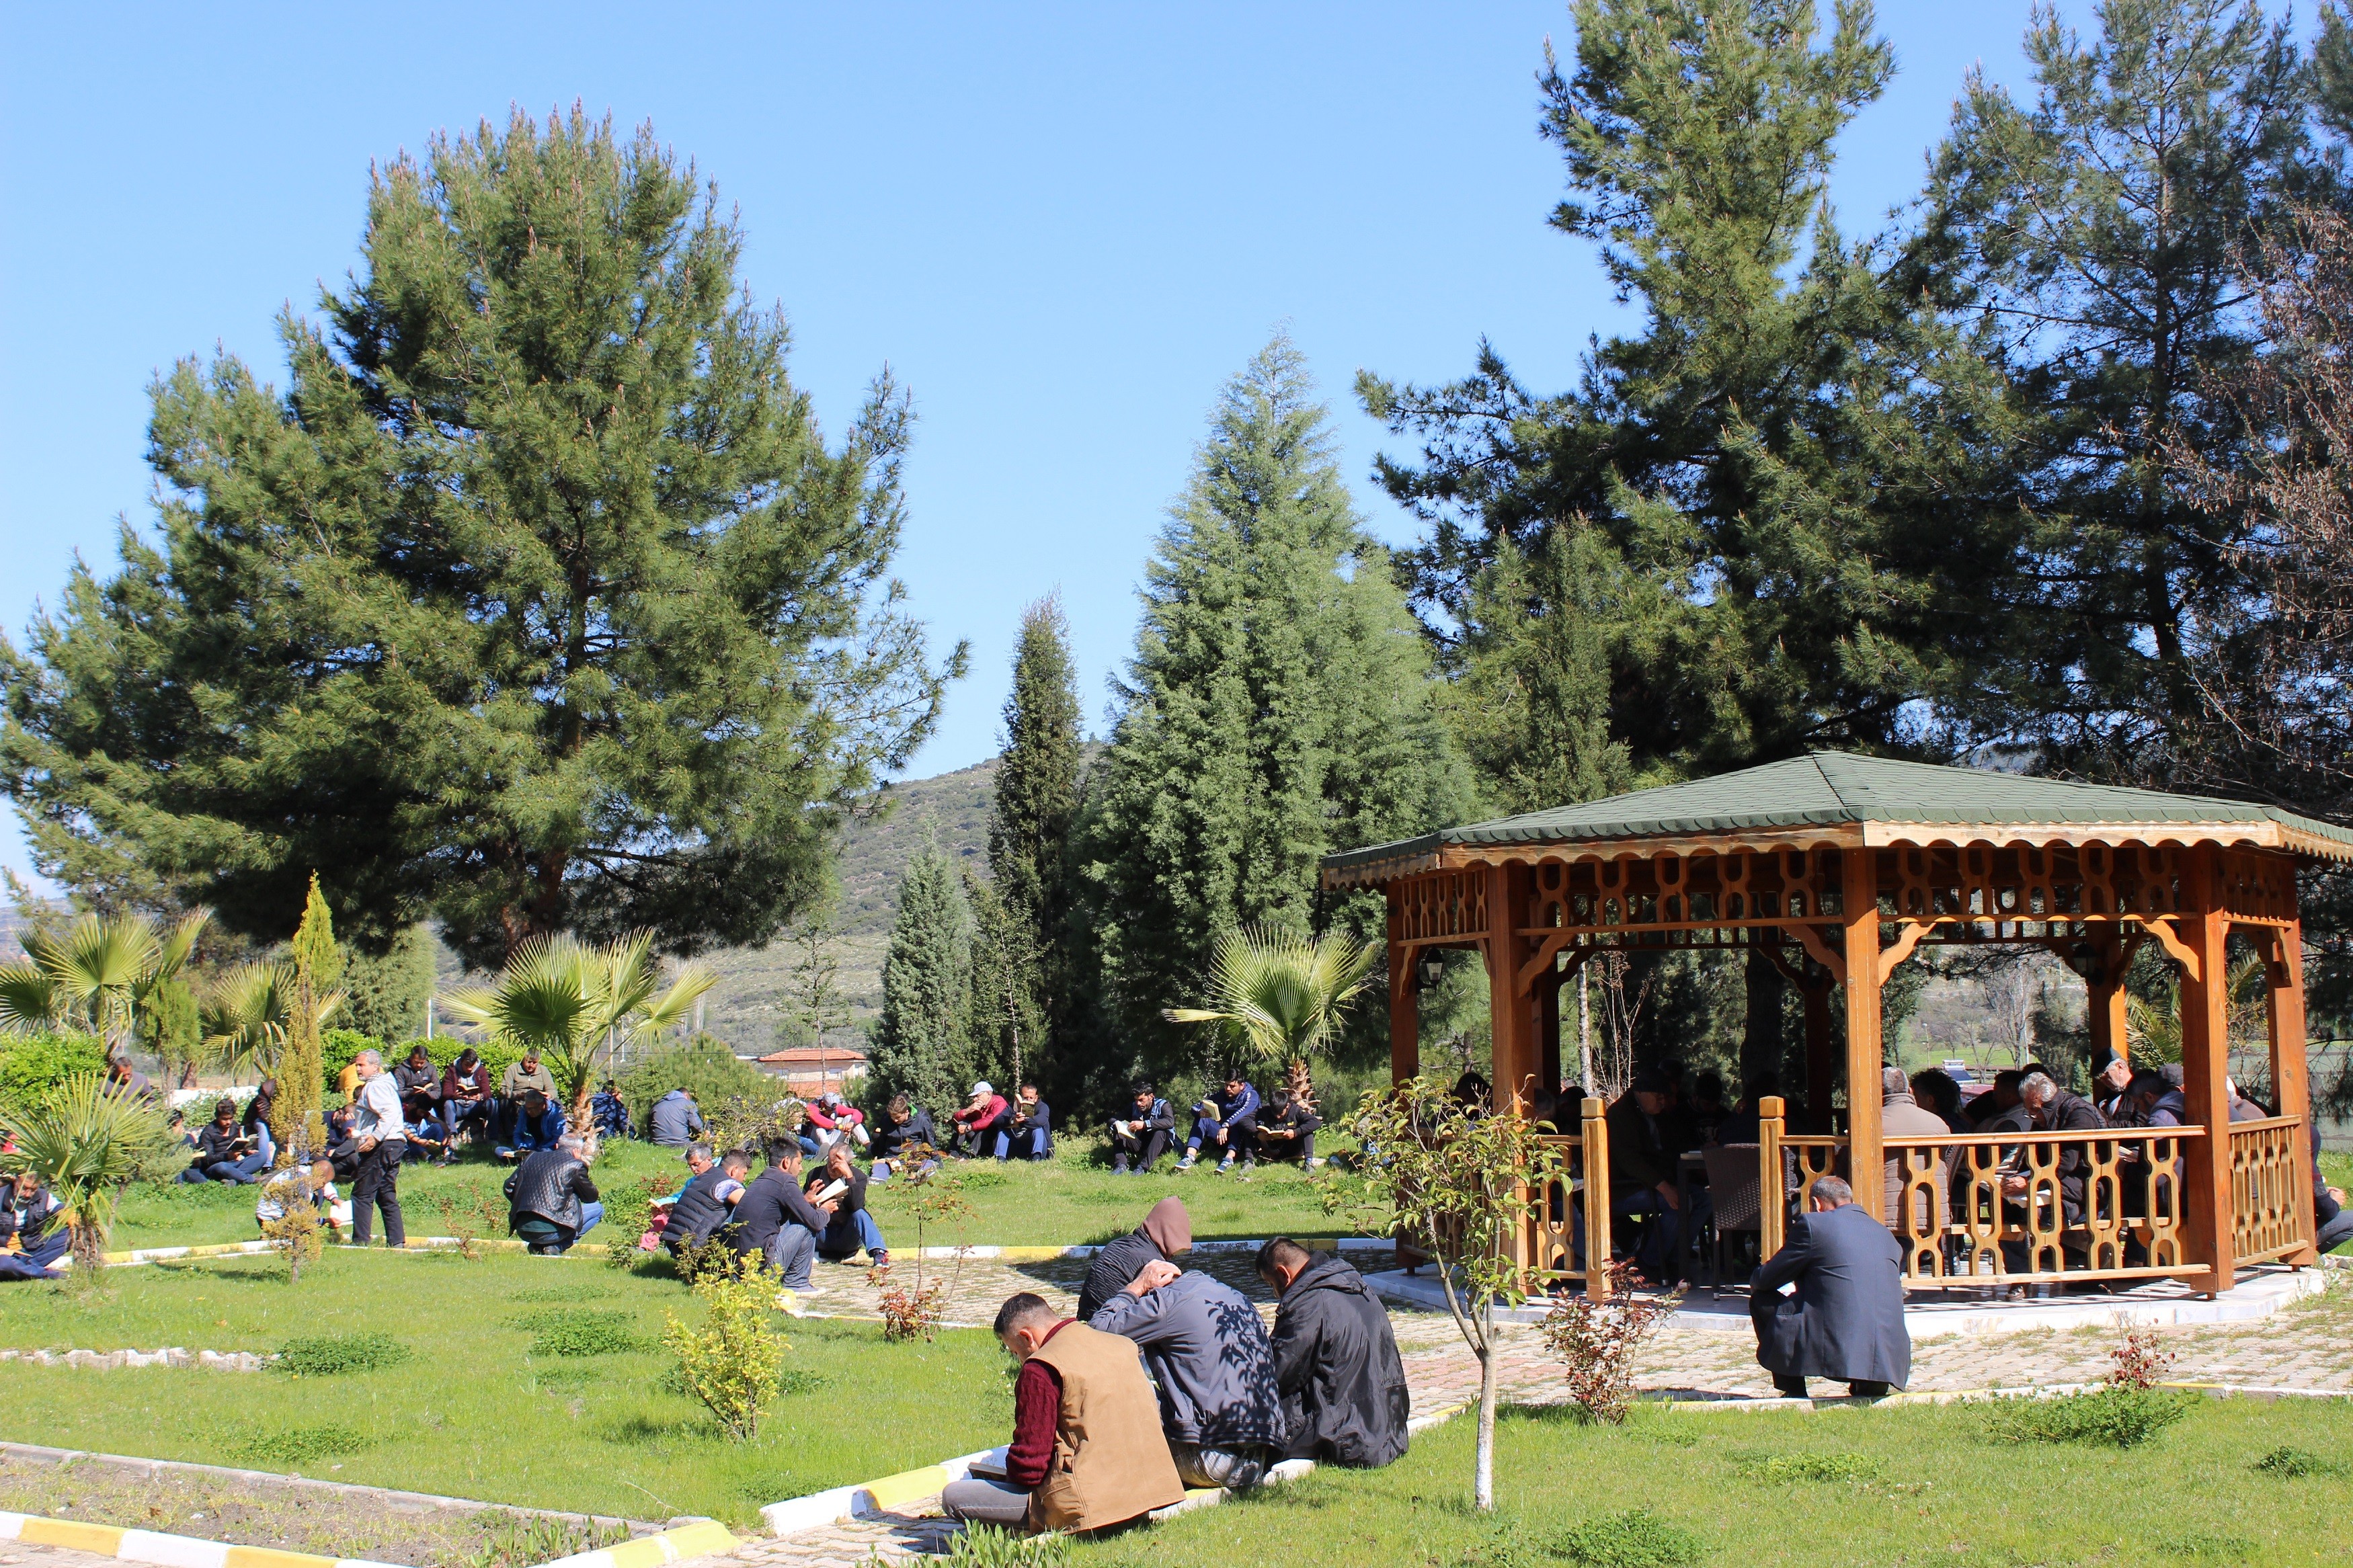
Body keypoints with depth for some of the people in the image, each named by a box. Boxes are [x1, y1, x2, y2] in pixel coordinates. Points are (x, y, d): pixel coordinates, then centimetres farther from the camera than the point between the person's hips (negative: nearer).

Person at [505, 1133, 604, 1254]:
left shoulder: (533, 1157, 15)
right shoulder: (575, 1165, -1)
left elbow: (509, 1186, 18)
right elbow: (591, 1197, 11)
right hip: (549, 1231, -6)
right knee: (597, 1209, 12)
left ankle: (537, 1246, 11)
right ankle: (556, 1247, 0)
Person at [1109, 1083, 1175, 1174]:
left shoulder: (1162, 1105, -11)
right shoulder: (1134, 1106, 0)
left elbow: (1170, 1122, -32)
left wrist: (1145, 1124, -40)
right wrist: (1116, 1124, -26)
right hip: (1139, 1145, 4)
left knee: (1160, 1133, -35)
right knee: (1118, 1131, -14)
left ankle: (1143, 1167, -39)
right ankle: (1121, 1165, -30)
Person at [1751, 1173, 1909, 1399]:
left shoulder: (1811, 1224, 1)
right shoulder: (1887, 1235, 18)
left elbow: (1765, 1279, 8)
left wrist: (1755, 1282, 34)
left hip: (1832, 1351, -6)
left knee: (1761, 1300, 17)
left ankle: (1794, 1395, 18)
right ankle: (1865, 1387, 13)